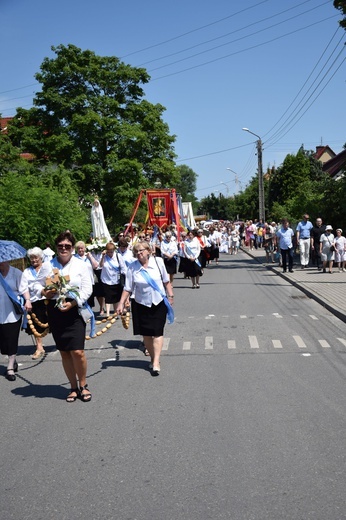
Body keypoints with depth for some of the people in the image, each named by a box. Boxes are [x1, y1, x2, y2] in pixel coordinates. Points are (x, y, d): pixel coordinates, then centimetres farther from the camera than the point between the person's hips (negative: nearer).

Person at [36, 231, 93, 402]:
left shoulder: (80, 265, -1)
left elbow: (87, 289, -3)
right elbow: (38, 284, 9)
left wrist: (73, 303, -16)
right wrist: (44, 292, -14)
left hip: (75, 310, -2)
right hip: (55, 311, 2)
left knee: (77, 351, -10)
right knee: (64, 353, 9)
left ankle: (83, 385, 13)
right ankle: (73, 387, 24)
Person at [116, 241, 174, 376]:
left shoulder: (158, 262, -7)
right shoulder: (132, 268, -8)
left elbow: (166, 281, 3)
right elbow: (128, 288, -5)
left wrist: (170, 295, 2)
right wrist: (121, 304, -11)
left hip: (159, 303, -1)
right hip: (141, 304, 1)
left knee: (157, 332, -4)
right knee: (146, 334, 8)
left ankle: (156, 363, -4)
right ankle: (153, 358, 25)